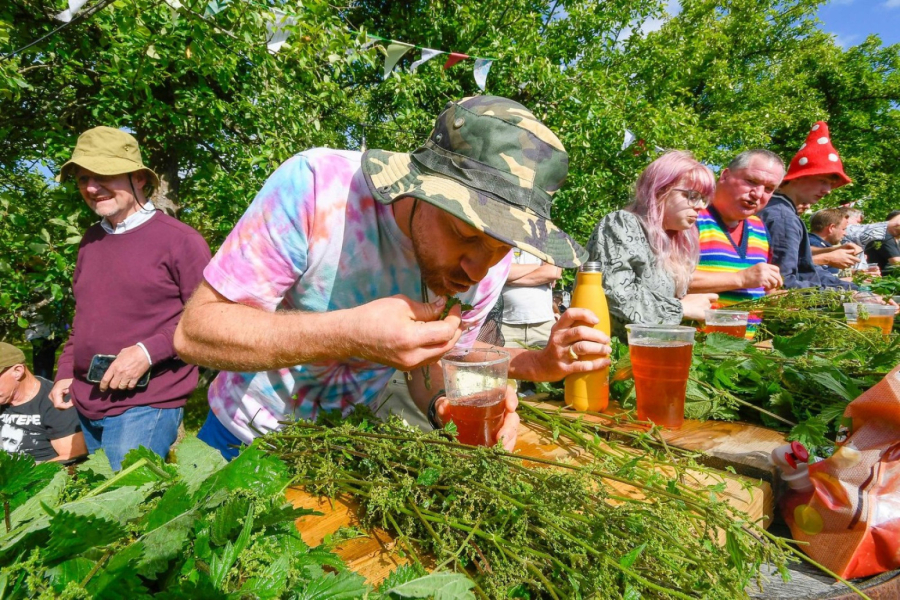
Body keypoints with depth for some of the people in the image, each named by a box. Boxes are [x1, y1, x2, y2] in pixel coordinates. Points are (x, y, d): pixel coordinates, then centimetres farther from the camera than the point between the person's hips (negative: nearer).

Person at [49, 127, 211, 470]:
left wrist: (147, 352, -20)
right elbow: (84, 317, 21)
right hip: (85, 404, 7)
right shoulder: (91, 240, 11)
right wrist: (65, 374, 14)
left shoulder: (179, 239, -11)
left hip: (146, 406, -7)